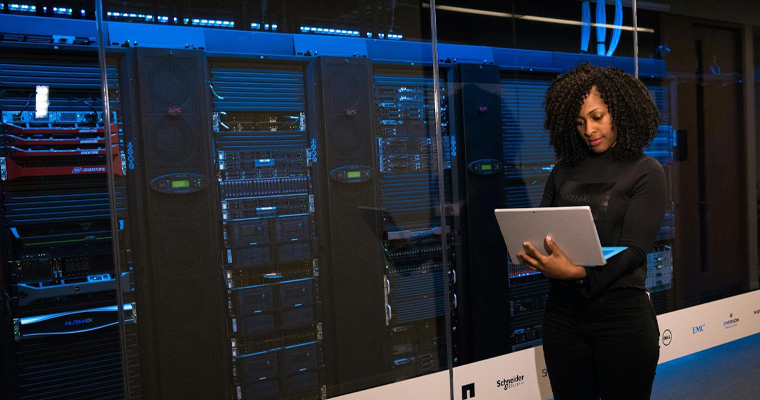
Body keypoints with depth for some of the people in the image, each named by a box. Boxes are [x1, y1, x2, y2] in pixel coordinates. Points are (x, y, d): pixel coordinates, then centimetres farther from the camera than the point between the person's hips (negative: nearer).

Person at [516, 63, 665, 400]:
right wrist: (530, 254, -15)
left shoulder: (645, 172, -2)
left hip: (621, 312, -3)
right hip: (563, 309, 4)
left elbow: (633, 249, -12)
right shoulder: (564, 170, 10)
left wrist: (577, 272, -28)